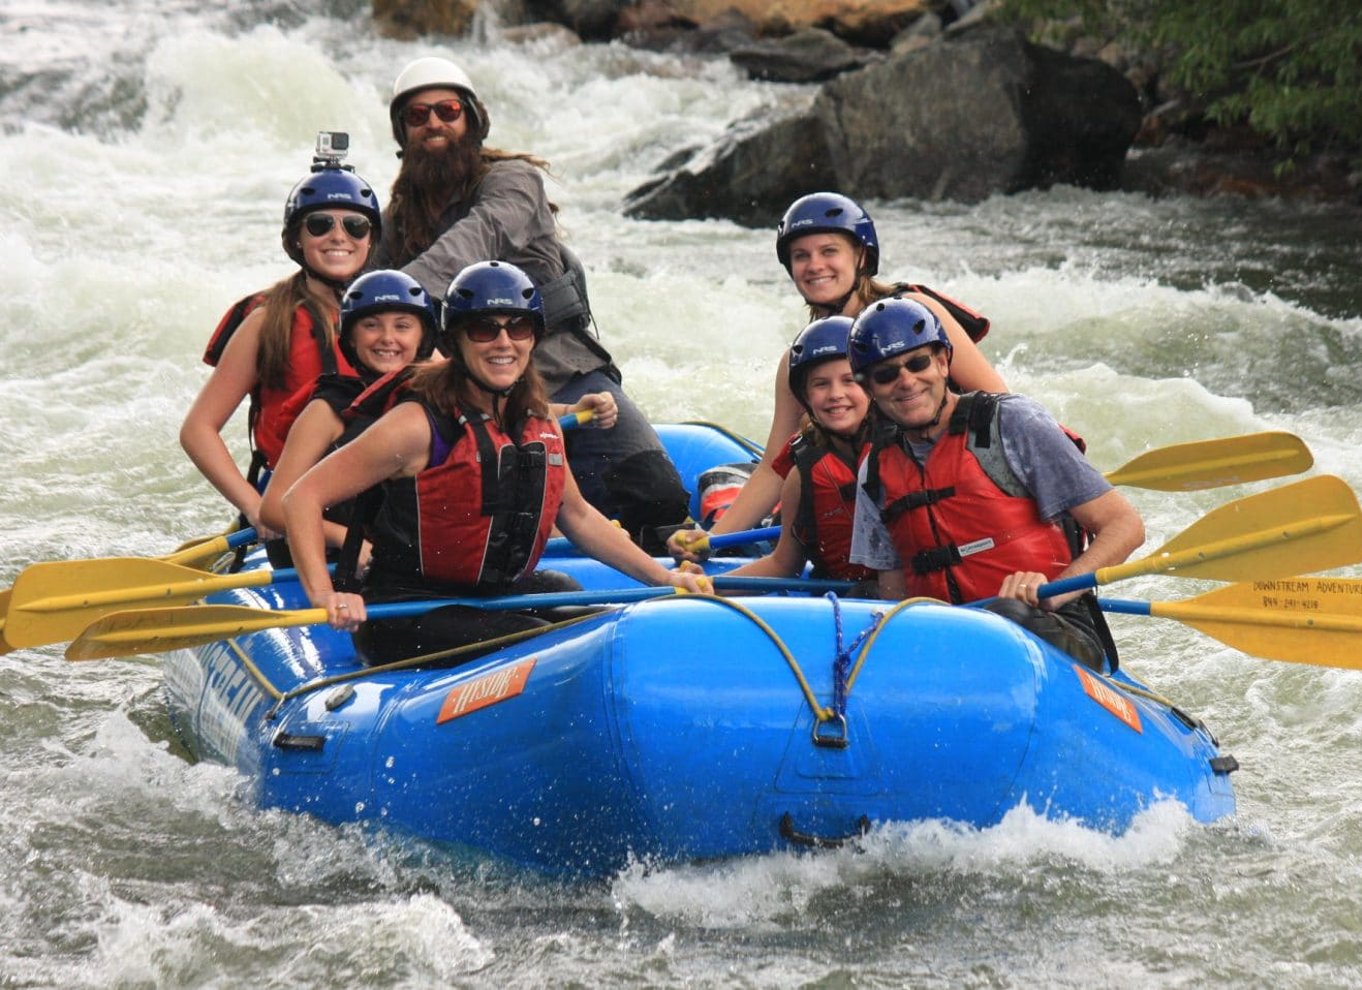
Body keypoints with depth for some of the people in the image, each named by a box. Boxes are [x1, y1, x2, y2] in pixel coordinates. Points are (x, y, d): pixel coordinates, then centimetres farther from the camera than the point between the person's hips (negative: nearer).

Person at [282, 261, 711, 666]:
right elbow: (302, 497, -15)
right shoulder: (420, 425, -14)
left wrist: (663, 577, 19)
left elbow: (578, 517, 24)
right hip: (404, 619, -8)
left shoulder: (539, 426, 7)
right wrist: (323, 595, -27)